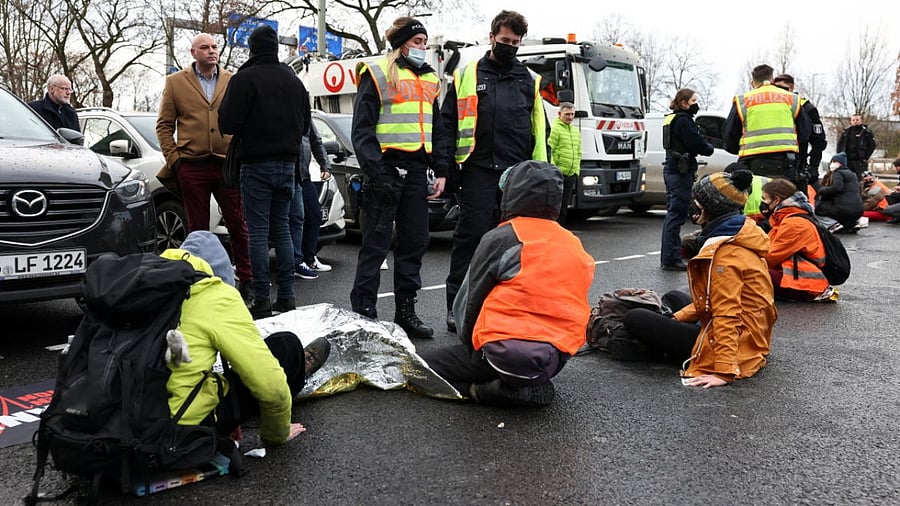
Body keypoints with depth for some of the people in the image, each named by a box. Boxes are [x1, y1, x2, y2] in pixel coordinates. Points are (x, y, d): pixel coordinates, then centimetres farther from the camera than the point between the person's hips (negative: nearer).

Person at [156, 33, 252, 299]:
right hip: (192, 166, 0)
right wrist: (173, 158, -1)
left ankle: (247, 280, 10)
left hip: (228, 165, 0)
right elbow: (164, 125, 8)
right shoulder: (175, 82, 7)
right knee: (198, 229, 8)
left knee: (238, 226, 1)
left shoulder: (233, 82, 9)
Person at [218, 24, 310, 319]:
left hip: (257, 164, -6)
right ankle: (287, 296, 12)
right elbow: (305, 125, 17)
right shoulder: (294, 81, 12)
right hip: (287, 163, 6)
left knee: (258, 231, -3)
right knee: (281, 228, 11)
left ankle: (262, 300, -2)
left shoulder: (245, 79, -9)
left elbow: (227, 124, -13)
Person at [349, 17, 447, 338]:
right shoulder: (377, 74, -2)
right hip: (387, 166, -6)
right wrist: (375, 173, -17)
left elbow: (437, 130, 22)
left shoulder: (429, 79, 18)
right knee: (376, 244, -4)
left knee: (415, 242, 9)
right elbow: (362, 129, -8)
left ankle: (406, 312, 19)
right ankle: (363, 314, 2)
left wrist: (441, 172, 12)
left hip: (416, 170, 7)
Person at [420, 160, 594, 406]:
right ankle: (533, 384, 11)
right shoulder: (573, 244, 11)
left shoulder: (500, 239, -6)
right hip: (559, 355, 7)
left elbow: (468, 302, 0)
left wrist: (470, 346, 16)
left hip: (507, 352, -7)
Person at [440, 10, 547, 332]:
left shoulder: (529, 81, 15)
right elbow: (447, 123, 5)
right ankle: (456, 304, 4)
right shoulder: (467, 76, 7)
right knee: (471, 234, -3)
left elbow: (539, 130, 15)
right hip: (479, 171, -3)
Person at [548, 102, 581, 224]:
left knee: (564, 205, 11)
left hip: (571, 174, 8)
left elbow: (578, 153, 25)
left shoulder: (576, 130, 19)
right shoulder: (554, 128, -8)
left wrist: (576, 170, 18)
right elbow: (548, 152, -14)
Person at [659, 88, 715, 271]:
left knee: (672, 214, 14)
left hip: (671, 170, 10)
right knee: (677, 214, -8)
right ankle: (671, 259, -6)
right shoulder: (683, 121, -13)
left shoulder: (671, 119, 17)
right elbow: (697, 144, -17)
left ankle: (667, 257, 20)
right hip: (681, 172, -10)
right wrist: (710, 148, 2)